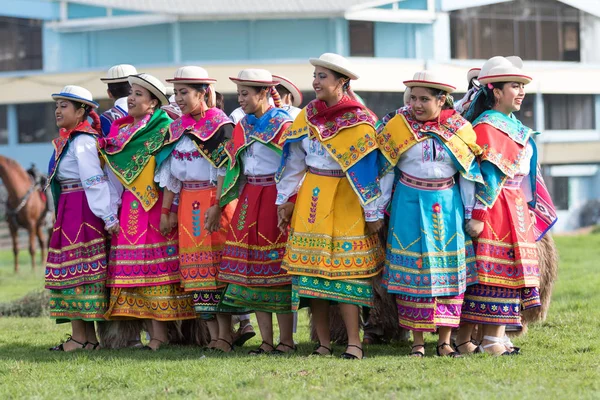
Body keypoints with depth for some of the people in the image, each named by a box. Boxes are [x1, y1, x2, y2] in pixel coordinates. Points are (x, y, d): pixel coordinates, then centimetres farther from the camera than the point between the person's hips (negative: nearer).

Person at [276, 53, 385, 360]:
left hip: (346, 201, -5)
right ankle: (323, 342, 6)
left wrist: (373, 213, -8)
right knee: (312, 268, 1)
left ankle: (354, 342, -5)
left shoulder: (360, 121, -6)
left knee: (346, 269, -7)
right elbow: (294, 162, 12)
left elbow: (370, 169, -6)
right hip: (311, 200, 5)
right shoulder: (306, 117, 8)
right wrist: (285, 200, 9)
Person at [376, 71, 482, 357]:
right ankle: (418, 341, 3)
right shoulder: (397, 127, -2)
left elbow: (469, 174, 7)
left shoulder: (459, 129, 1)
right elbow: (385, 171, 2)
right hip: (410, 204, -1)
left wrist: (470, 213, 6)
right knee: (412, 270, -3)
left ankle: (445, 341, 7)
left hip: (447, 205, 1)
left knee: (450, 270, 1)